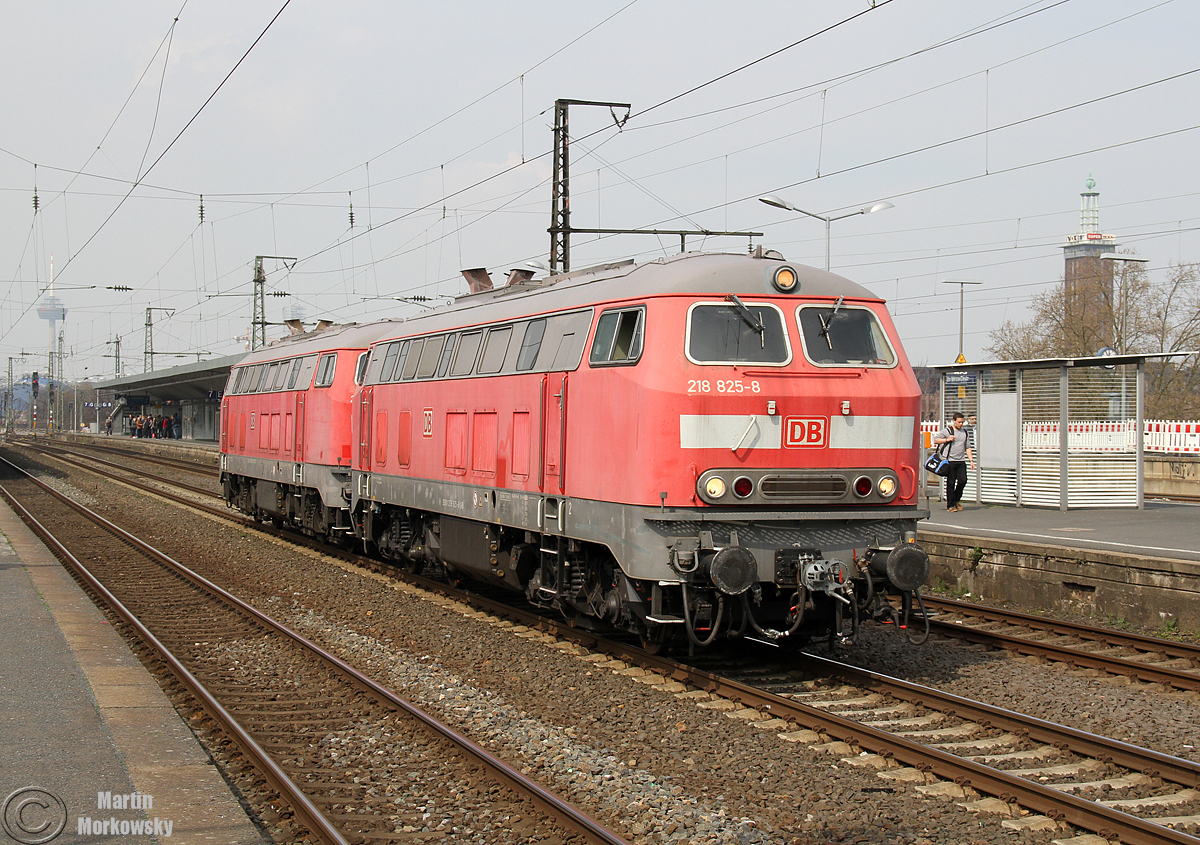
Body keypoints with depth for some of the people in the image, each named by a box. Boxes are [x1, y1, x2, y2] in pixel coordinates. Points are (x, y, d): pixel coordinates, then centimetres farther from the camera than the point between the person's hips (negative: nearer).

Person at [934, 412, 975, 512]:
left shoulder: (964, 433, 18)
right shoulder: (947, 431, 2)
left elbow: (968, 447, 20)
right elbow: (936, 440, 1)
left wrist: (971, 460, 11)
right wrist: (947, 440, -13)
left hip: (961, 462, 4)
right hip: (950, 461, -4)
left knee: (963, 480, -7)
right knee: (950, 483, -3)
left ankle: (957, 500, 16)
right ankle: (950, 505, 3)